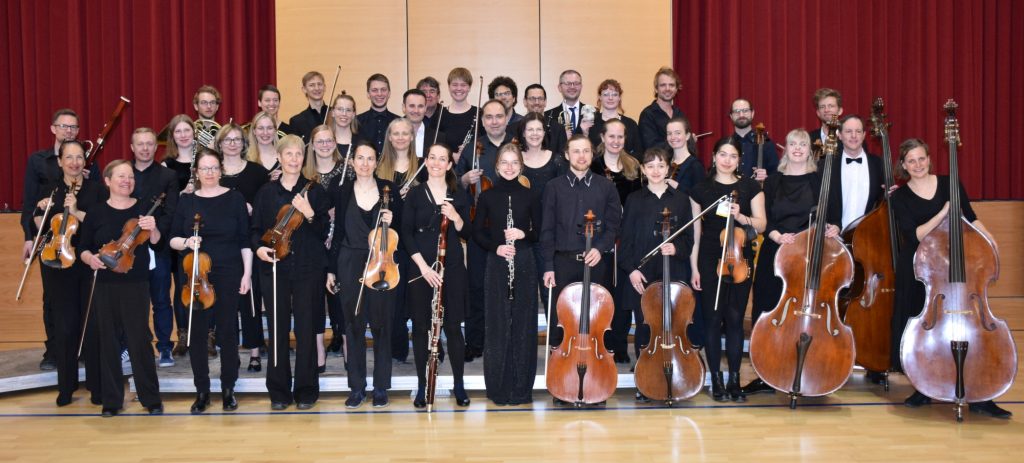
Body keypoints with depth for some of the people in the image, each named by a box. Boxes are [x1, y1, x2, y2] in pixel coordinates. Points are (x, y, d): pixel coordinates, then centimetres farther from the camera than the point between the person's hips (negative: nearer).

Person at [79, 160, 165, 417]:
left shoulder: (143, 208, 3)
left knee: (140, 340, -3)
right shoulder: (96, 212, 5)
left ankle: (151, 399, 7)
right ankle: (112, 400, 16)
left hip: (137, 285, -1)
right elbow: (83, 247, 9)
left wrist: (152, 229, -22)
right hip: (105, 285, 2)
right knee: (109, 341, 6)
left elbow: (158, 243, -2)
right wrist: (90, 258, -13)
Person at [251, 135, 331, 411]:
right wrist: (259, 247, -7)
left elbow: (324, 232, 1)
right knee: (278, 329, 3)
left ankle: (306, 391, 11)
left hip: (307, 269, -1)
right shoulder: (266, 193, 10)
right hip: (275, 268, 1)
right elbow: (256, 229, 12)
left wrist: (309, 214, -16)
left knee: (305, 329, 0)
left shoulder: (314, 191, 4)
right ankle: (279, 391, 13)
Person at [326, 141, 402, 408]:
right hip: (351, 266, 1)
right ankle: (357, 388, 14)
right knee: (354, 326, 5)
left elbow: (400, 229, 9)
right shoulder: (343, 193, 6)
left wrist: (390, 223, -13)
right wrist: (331, 270, 7)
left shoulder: (389, 189, 3)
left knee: (381, 324, 2)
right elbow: (338, 233, 9)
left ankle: (381, 387, 13)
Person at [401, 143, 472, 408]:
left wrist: (455, 218, -14)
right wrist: (423, 265, -11)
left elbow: (466, 235, 6)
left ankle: (459, 385, 13)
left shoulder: (459, 195, 7)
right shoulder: (415, 194, 3)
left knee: (453, 326, 2)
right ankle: (422, 386, 13)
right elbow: (406, 234, -1)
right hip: (420, 268, 0)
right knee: (421, 327, 3)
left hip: (452, 267, 1)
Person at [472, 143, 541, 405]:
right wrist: (495, 247, -11)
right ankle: (499, 387, 10)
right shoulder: (487, 196, 4)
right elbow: (477, 232, 6)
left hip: (525, 264, 0)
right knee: (497, 325, 0)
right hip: (496, 265, 0)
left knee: (523, 325, 2)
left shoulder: (530, 196, 4)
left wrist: (524, 235, -12)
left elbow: (539, 232, 8)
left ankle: (521, 387, 11)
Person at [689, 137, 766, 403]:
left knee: (735, 318, 0)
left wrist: (740, 217, -18)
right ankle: (716, 380, 10)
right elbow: (695, 232, 4)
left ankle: (734, 380, 9)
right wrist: (694, 268, 0)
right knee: (712, 318, 1)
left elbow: (761, 225, 2)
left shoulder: (750, 187, 6)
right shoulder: (701, 189, 4)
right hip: (710, 261, 0)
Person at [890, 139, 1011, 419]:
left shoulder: (949, 183, 3)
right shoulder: (900, 197, -3)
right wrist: (943, 213, -22)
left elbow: (970, 217, 9)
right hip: (916, 271, -1)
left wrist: (989, 238, -7)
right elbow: (914, 235, -15)